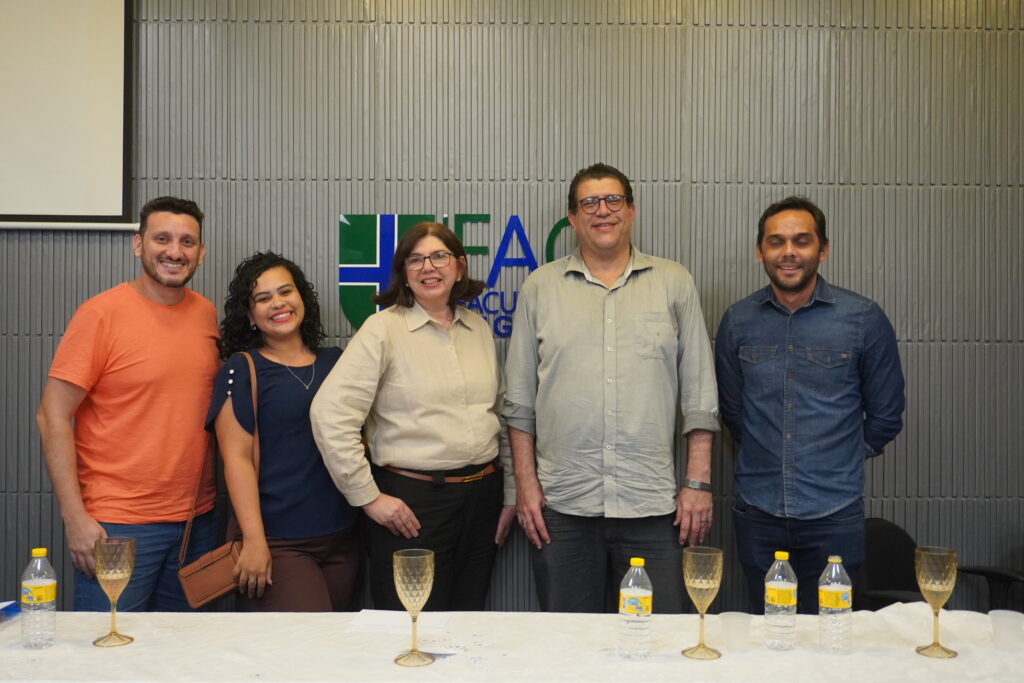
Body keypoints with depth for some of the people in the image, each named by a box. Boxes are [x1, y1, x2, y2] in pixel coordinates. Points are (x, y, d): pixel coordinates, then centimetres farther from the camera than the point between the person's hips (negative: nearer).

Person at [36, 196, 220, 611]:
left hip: (197, 521, 5)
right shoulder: (102, 314, -10)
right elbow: (52, 417, -10)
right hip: (117, 527, -5)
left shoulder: (206, 314, 6)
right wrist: (74, 517, -15)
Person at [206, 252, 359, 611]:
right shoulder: (241, 370, -2)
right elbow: (236, 458, -8)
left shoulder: (335, 361, 12)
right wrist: (254, 540, -15)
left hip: (341, 538, 5)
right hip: (277, 541, -5)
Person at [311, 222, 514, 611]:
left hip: (482, 493, 5)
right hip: (413, 501, -5)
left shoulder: (479, 329, 10)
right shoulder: (383, 329, -7)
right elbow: (329, 412, -14)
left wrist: (511, 494, 14)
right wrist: (368, 496, -12)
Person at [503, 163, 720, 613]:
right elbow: (519, 400, 8)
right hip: (561, 506, 1)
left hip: (652, 507, 0)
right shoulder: (541, 287, 8)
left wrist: (699, 482, 0)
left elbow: (699, 395, 6)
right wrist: (526, 483, 2)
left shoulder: (674, 284, 8)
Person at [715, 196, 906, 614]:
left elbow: (885, 414, 6)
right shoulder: (738, 321, 2)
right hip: (757, 513, 2)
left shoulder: (863, 319, -4)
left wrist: (843, 460, 12)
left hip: (834, 516, -2)